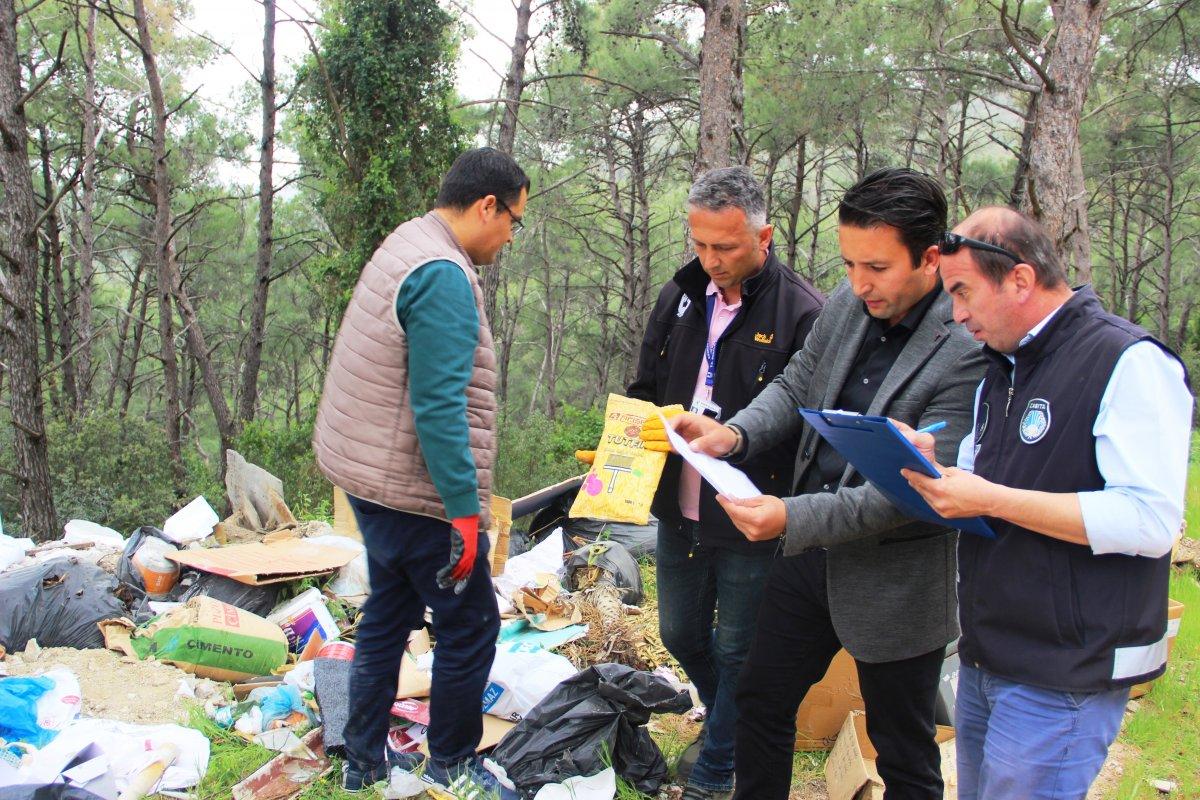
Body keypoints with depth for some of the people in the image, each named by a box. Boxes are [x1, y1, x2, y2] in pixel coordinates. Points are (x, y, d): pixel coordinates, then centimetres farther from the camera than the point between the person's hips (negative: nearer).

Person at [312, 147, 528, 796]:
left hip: (369, 477, 10)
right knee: (470, 625, 5)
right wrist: (465, 508, -22)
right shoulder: (445, 278, -20)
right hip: (419, 495, -10)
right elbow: (438, 408, -26)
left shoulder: (401, 249, 12)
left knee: (388, 615, 19)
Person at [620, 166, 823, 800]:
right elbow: (646, 387, 14)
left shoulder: (801, 311, -16)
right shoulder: (680, 296, 4)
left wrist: (726, 435, -27)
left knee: (737, 650, 11)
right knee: (679, 634, 22)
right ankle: (730, 720, 50)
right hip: (679, 508, 6)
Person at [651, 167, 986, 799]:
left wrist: (794, 518, -33)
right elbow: (796, 386, 11)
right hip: (809, 552, 6)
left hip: (893, 577, -6)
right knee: (761, 701, 21)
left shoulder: (969, 350, -24)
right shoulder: (846, 304, -2)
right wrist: (733, 433, -9)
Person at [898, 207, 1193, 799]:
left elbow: (1151, 521, -24)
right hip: (983, 660, 9)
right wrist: (933, 454, 1)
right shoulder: (1002, 368, 14)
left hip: (1063, 680, -8)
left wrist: (990, 500, -24)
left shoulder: (1131, 363, -15)